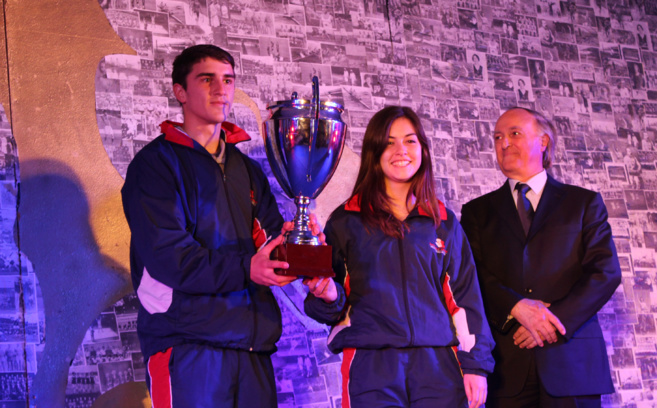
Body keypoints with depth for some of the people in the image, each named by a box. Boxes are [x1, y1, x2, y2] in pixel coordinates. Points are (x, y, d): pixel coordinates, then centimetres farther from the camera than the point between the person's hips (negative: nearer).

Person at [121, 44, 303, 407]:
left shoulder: (247, 170, 21)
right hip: (187, 344, -6)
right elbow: (166, 255, -13)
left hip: (252, 343, 6)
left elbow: (273, 237, 11)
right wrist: (244, 269, -23)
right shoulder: (156, 164, 0)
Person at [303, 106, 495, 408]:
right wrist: (329, 295, -13)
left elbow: (465, 297, 11)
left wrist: (475, 364, 3)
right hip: (371, 368, -1)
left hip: (438, 367, 2)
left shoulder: (443, 222, 12)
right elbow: (332, 309, 10)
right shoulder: (346, 221, 8)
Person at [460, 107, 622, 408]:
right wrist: (516, 307, -15)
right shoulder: (478, 211, 15)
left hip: (571, 359, 0)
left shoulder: (584, 203, 12)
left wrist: (555, 319, -10)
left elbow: (606, 271, 1)